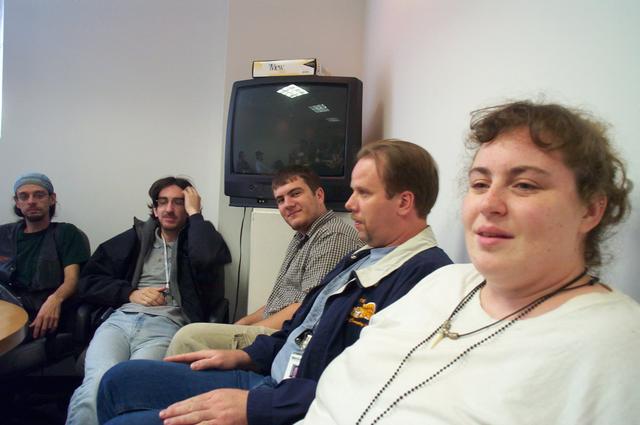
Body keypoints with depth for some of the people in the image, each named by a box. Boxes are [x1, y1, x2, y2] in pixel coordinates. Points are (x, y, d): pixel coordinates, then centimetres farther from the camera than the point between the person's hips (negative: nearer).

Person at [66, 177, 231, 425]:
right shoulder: (136, 237, 24)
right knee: (99, 382, -31)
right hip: (120, 319, 3)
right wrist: (130, 293, 3)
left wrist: (195, 213, 3)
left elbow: (207, 259, -10)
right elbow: (89, 281, 21)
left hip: (166, 324, -2)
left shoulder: (196, 238, 17)